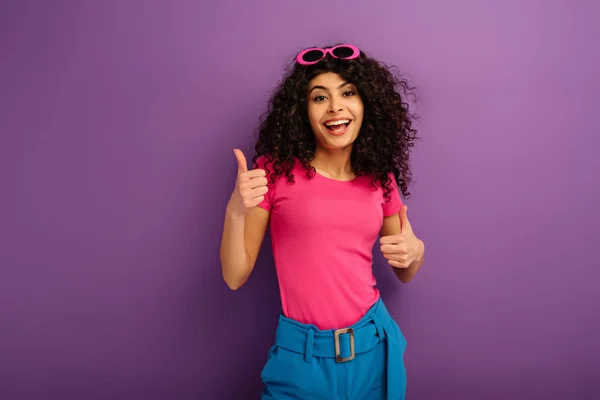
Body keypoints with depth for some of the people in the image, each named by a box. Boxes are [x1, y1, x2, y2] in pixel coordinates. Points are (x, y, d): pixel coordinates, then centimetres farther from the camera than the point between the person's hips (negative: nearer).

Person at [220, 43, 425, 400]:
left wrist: (416, 252, -9)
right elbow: (235, 276, -7)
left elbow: (404, 274, 13)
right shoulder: (276, 170, -8)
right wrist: (236, 211, -23)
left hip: (373, 347, 4)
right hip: (303, 355, -3)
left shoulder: (380, 178, 1)